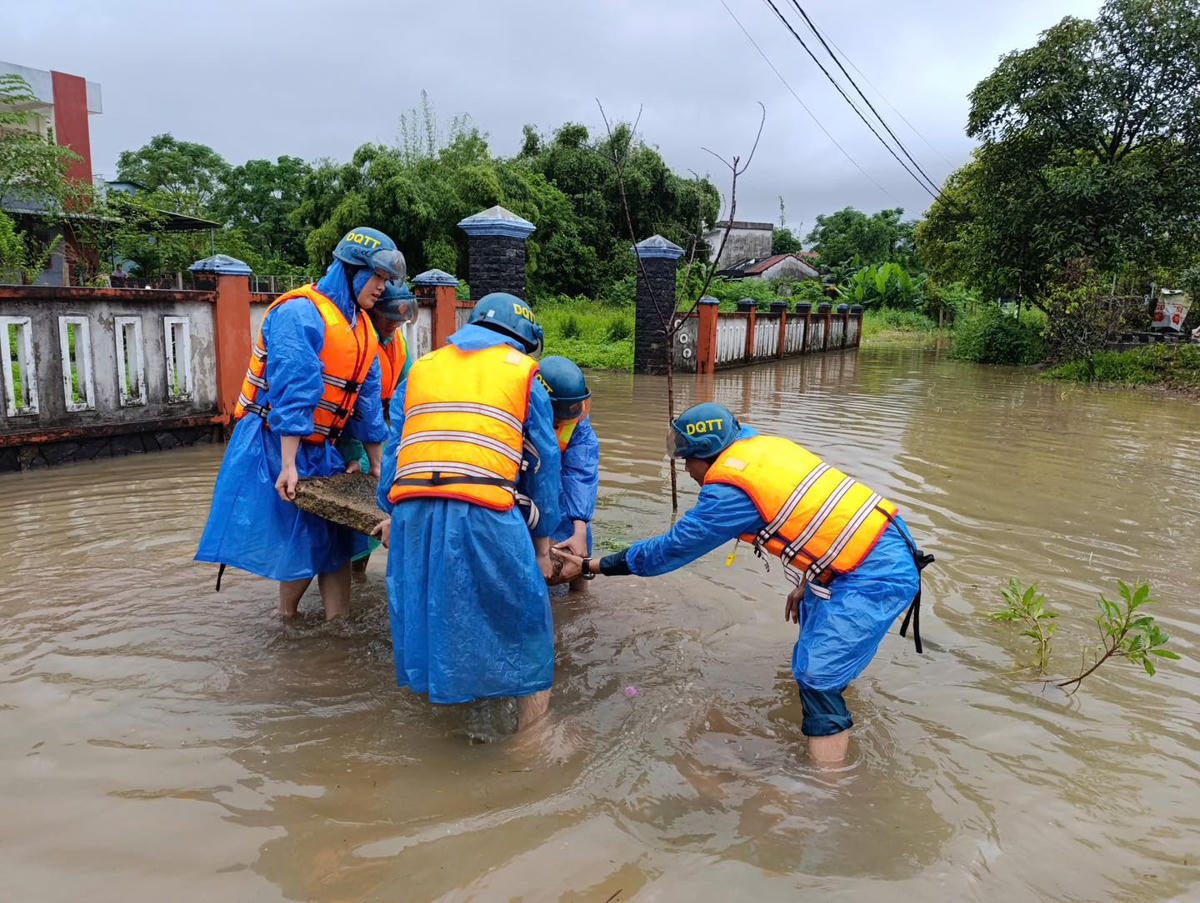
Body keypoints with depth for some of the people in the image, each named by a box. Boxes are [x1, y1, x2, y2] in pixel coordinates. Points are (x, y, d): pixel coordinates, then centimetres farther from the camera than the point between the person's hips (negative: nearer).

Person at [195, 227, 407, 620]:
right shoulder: (299, 313, -18)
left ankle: (339, 623, 18)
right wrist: (288, 466, -27)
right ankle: (287, 620, 19)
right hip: (276, 445, -8)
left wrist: (377, 464, 11)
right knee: (299, 540, -2)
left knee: (335, 534, 8)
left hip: (319, 449, 8)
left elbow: (368, 401, 10)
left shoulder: (362, 328, 8)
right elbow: (293, 393, -24)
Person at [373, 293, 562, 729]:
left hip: (413, 512, 4)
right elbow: (544, 464, 14)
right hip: (485, 513, -4)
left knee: (427, 612, 24)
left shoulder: (419, 369, 25)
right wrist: (541, 543, 20)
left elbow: (393, 449, 26)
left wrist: (391, 513, 35)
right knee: (526, 623, 9)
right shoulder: (523, 373, 14)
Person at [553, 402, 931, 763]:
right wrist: (805, 582, 24)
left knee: (816, 676, -5)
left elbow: (670, 549, -7)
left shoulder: (729, 491, -15)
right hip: (889, 540, 10)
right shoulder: (766, 444, 9)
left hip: (876, 576, -10)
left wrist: (591, 566, 2)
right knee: (813, 613, 28)